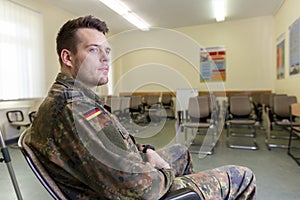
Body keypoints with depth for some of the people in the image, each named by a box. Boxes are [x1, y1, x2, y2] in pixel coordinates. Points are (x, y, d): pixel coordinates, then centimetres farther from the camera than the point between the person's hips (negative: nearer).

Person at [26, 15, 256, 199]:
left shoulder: (73, 99, 4)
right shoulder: (73, 110, -30)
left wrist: (146, 151, 1)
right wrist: (166, 175, -12)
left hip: (130, 175, 10)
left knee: (181, 151, 31)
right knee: (242, 177, 2)